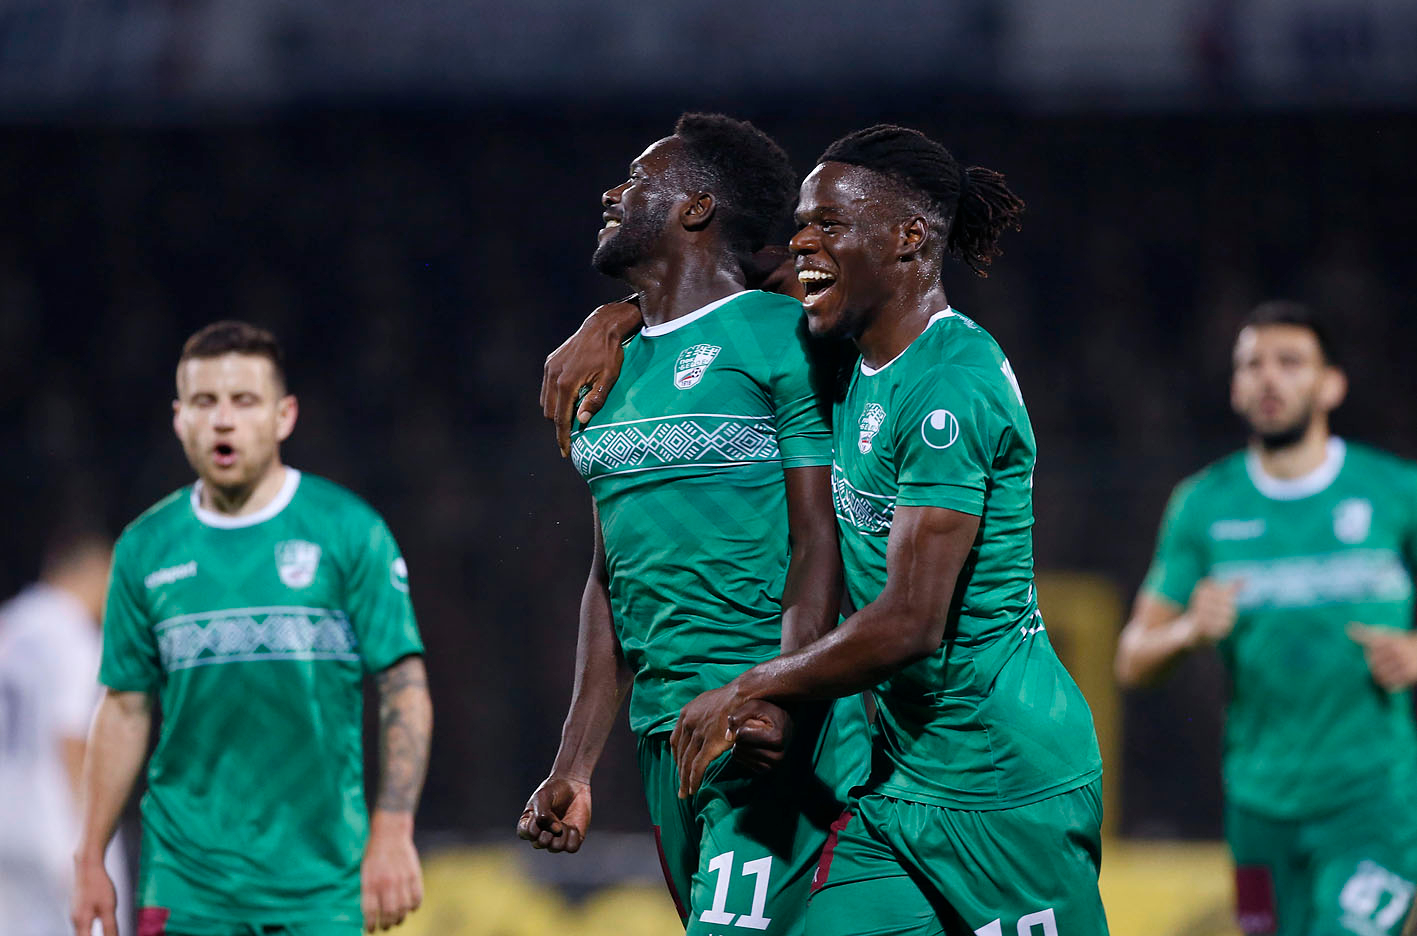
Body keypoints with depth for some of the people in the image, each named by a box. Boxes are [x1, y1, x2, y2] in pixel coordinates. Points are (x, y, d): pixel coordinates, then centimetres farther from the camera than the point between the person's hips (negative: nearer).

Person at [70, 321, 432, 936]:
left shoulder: (350, 532, 0)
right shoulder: (144, 549, 7)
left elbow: (404, 689, -2)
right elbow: (125, 707, 12)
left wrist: (392, 835, -11)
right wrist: (89, 860, 8)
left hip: (321, 885, -1)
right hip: (185, 883, 2)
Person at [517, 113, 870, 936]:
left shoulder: (780, 338, -5)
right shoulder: (615, 370, 19)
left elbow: (820, 545, -11)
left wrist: (781, 703, -25)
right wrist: (575, 767, 17)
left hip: (769, 727, -8)